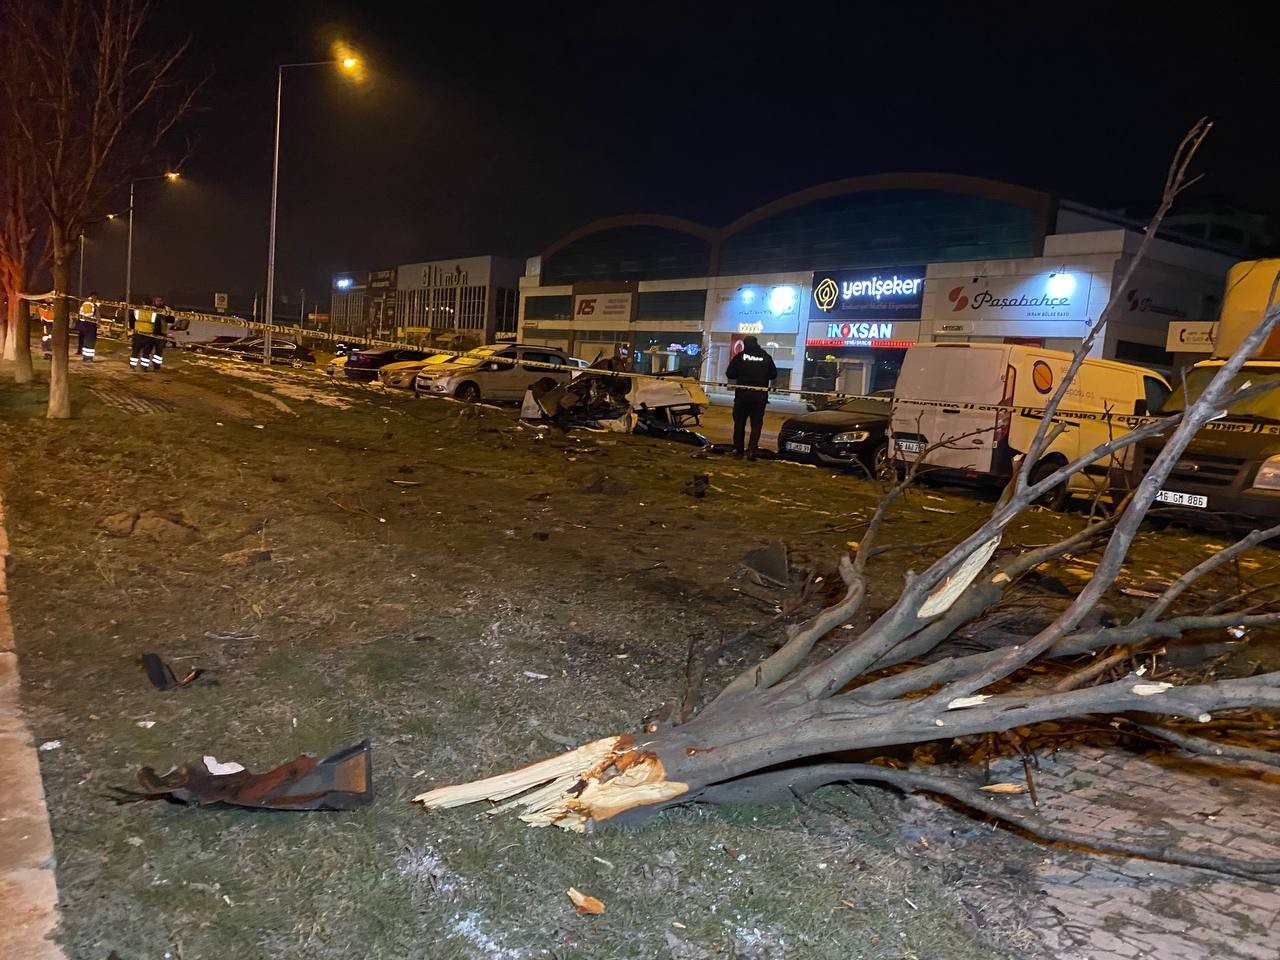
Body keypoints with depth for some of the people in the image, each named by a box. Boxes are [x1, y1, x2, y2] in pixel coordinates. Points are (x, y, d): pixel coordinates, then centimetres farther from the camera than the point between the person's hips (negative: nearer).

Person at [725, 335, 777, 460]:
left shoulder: (740, 356, -3)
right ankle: (752, 450, -4)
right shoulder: (766, 357, 2)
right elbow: (773, 375, 7)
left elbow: (729, 374, -3)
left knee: (739, 422, 13)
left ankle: (737, 449, 15)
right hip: (760, 396, 1)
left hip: (742, 394, -1)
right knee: (756, 424, 4)